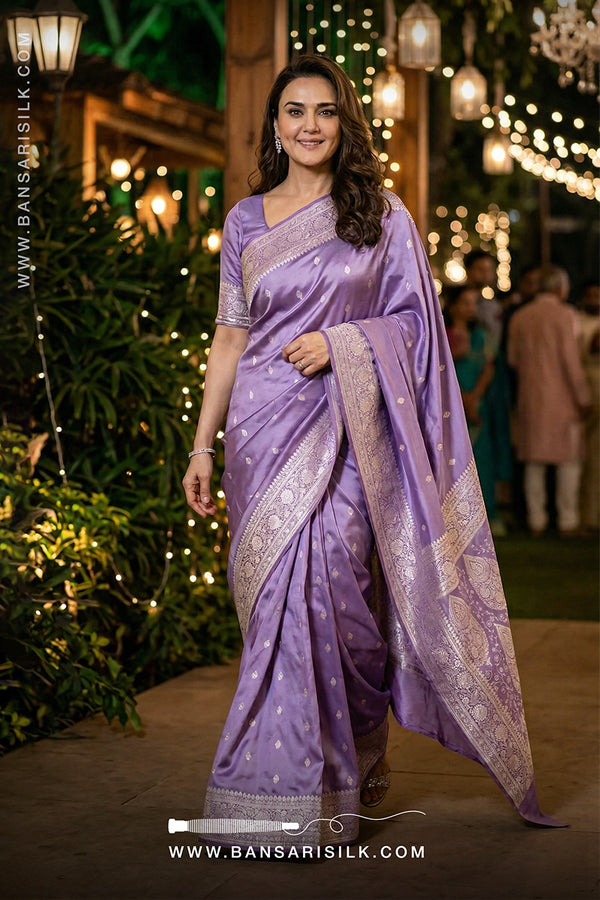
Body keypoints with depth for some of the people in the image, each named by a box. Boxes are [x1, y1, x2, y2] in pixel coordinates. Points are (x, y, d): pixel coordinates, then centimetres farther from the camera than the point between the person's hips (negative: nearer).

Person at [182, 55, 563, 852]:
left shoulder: (383, 215, 6)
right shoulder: (245, 221, 13)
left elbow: (415, 321, 6)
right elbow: (230, 339, 13)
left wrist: (340, 342, -12)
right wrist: (201, 446, 8)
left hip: (344, 427, -3)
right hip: (264, 425, 3)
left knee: (315, 590, -13)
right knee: (277, 598, 1)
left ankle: (297, 792, -6)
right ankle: (352, 765, 16)